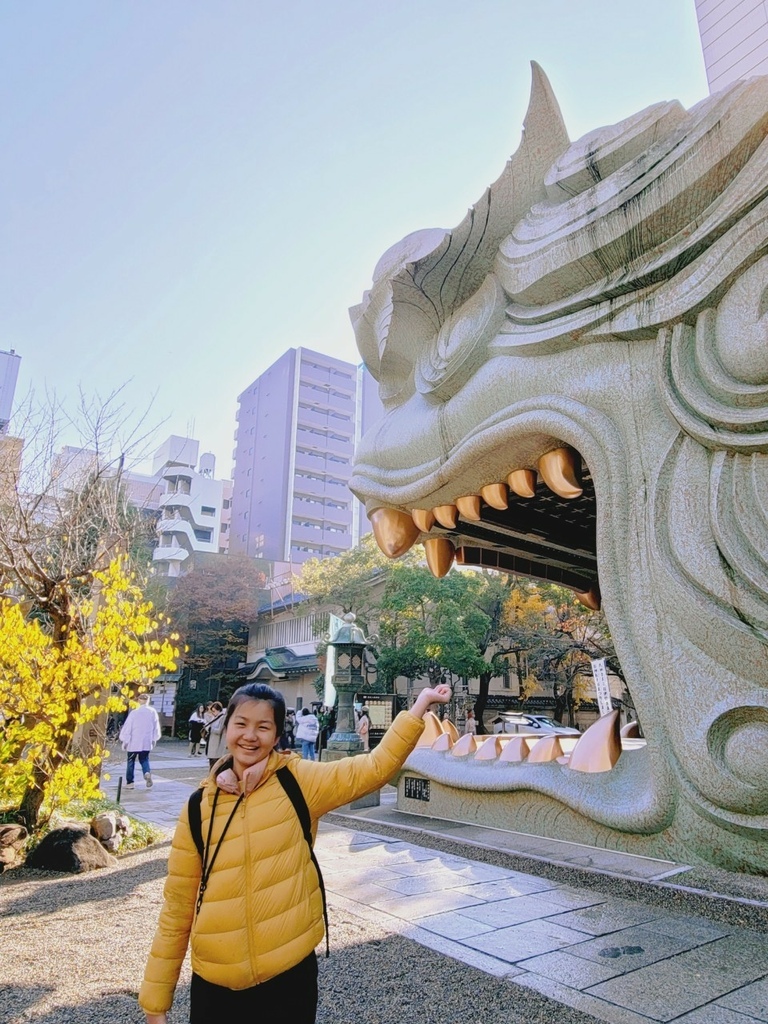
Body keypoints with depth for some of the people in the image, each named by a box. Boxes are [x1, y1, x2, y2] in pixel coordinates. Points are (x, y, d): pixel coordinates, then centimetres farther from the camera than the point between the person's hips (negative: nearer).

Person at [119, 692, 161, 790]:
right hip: (147, 742, 3)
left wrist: (124, 740, 2)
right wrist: (154, 739, 17)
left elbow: (127, 727, -9)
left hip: (134, 742, -2)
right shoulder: (153, 712, -2)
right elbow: (156, 727, 5)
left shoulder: (134, 712, -12)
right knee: (144, 759, 15)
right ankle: (147, 772, -13)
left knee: (131, 761, 12)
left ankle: (129, 782, 14)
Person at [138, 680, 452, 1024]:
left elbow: (377, 766, -14)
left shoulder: (299, 782, -8)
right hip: (215, 985, 2)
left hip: (290, 975, -1)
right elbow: (178, 907, 3)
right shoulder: (199, 807, -3)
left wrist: (420, 703, -19)